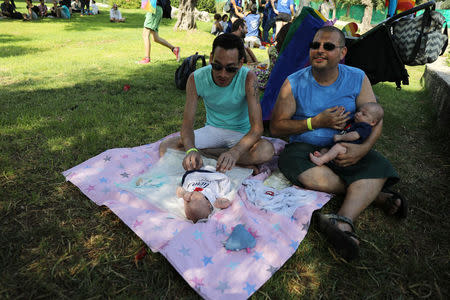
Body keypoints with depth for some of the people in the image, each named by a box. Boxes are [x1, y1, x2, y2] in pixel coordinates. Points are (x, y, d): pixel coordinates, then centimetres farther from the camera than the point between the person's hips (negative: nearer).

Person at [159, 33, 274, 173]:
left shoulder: (248, 78, -23)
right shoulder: (196, 79, -16)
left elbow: (257, 128, -28)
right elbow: (187, 124, -17)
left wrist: (234, 152, -46)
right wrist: (191, 150, -39)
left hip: (241, 133, -3)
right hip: (212, 129, 4)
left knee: (266, 150, -35)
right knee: (166, 147, -19)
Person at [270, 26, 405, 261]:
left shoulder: (357, 79, 1)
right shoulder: (294, 83, -5)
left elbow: (375, 119, 2)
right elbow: (276, 127, -6)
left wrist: (364, 148, -20)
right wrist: (316, 122, -17)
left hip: (344, 149, 2)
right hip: (304, 147, -1)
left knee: (378, 167, -26)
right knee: (311, 176, -34)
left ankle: (343, 222, -39)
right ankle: (375, 196, -14)